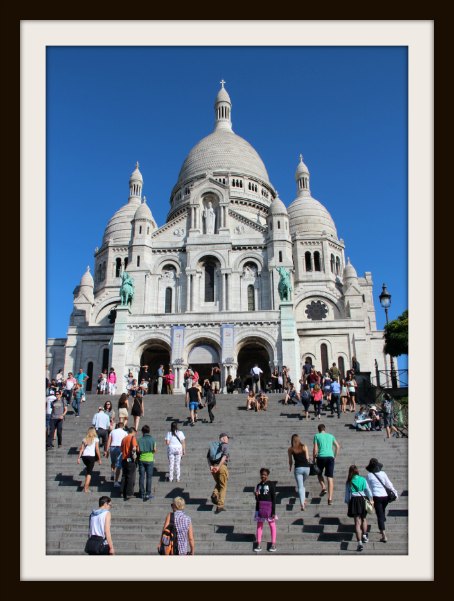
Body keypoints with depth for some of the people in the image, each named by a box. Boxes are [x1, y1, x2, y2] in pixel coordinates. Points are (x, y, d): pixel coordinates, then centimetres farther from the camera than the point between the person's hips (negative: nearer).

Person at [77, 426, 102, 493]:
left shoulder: (85, 439, 12)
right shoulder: (96, 439, 2)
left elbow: (81, 449, 5)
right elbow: (97, 450, -2)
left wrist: (79, 457, 4)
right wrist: (99, 459, 3)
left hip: (84, 456, 4)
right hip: (91, 456, -4)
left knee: (87, 470, 26)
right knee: (89, 472, 2)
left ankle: (86, 485, 24)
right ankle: (86, 488, -3)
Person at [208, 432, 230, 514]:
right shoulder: (225, 445, 0)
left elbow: (208, 456, 6)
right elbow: (224, 456, -17)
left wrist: (210, 466, -4)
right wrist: (219, 466, -23)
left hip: (213, 467, 5)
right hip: (222, 467, -5)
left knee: (218, 483, 26)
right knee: (223, 486, 6)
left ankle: (214, 495, 0)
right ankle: (220, 506, 0)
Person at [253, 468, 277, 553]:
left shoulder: (271, 484, -6)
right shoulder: (258, 485, 8)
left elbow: (274, 498, -8)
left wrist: (273, 511, -12)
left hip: (269, 506, -5)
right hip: (260, 507, 5)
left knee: (272, 524, 5)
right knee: (259, 525, 7)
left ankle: (273, 544, 14)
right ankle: (259, 544, 15)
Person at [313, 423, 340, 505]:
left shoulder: (317, 436, 8)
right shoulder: (331, 436, 18)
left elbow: (315, 449, 0)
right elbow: (338, 446, 12)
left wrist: (313, 459, 7)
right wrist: (335, 457, 19)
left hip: (321, 457, -2)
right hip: (330, 457, 2)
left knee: (319, 473, 22)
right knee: (330, 478, 3)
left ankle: (323, 487, -2)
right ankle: (330, 499, -4)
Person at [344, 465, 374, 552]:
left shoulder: (348, 482, 3)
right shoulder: (363, 479, 3)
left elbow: (347, 494, 3)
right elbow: (368, 491, 5)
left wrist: (348, 504, 12)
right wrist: (371, 499, 20)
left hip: (354, 501, -1)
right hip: (363, 500, 1)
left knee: (357, 522, -2)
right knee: (363, 519, 25)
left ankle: (359, 543, -10)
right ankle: (364, 536, 37)